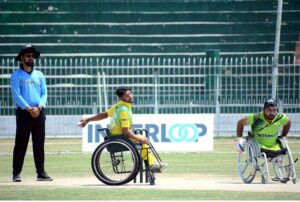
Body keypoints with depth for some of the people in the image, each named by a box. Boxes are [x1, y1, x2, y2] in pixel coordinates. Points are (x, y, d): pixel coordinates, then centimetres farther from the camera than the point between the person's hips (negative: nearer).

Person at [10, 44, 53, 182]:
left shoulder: (39, 75, 15)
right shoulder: (16, 75, 1)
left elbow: (44, 93, 8)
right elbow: (16, 94, -9)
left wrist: (39, 107, -10)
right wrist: (29, 109, -18)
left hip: (39, 113, 4)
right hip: (24, 113, -4)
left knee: (39, 144, 5)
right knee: (21, 144, -5)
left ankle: (41, 172, 7)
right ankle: (16, 173, -4)